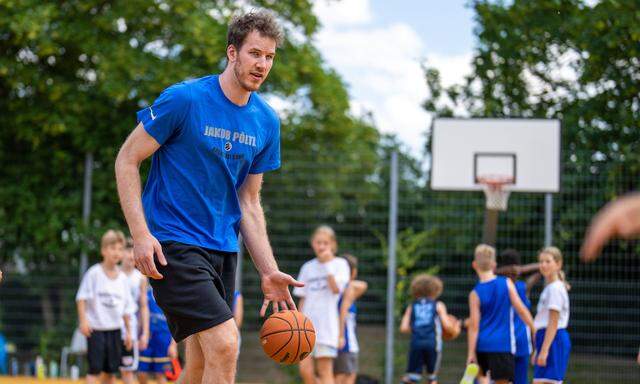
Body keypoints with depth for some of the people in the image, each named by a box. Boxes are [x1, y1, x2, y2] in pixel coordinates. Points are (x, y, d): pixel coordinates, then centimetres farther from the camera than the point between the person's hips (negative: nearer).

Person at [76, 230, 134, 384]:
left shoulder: (122, 277, 7)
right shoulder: (94, 273, -6)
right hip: (96, 328, -5)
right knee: (94, 369, -7)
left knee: (110, 371, 8)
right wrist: (83, 320, -16)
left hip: (115, 329, 5)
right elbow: (82, 298, -6)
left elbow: (126, 307, 12)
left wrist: (128, 331, 12)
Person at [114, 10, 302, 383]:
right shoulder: (184, 99, -12)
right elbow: (127, 160, -7)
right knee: (225, 345, -20)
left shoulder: (267, 122, 7)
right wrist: (141, 234, -17)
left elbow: (248, 201, 13)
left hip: (223, 249, 7)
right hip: (173, 244, -7)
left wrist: (269, 272, 4)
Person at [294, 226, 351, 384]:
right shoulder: (308, 267, 15)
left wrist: (327, 264, -10)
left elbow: (336, 288, -14)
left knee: (325, 371, -7)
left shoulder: (340, 264, 3)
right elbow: (302, 299, 17)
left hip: (327, 326, -4)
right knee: (305, 370, -5)